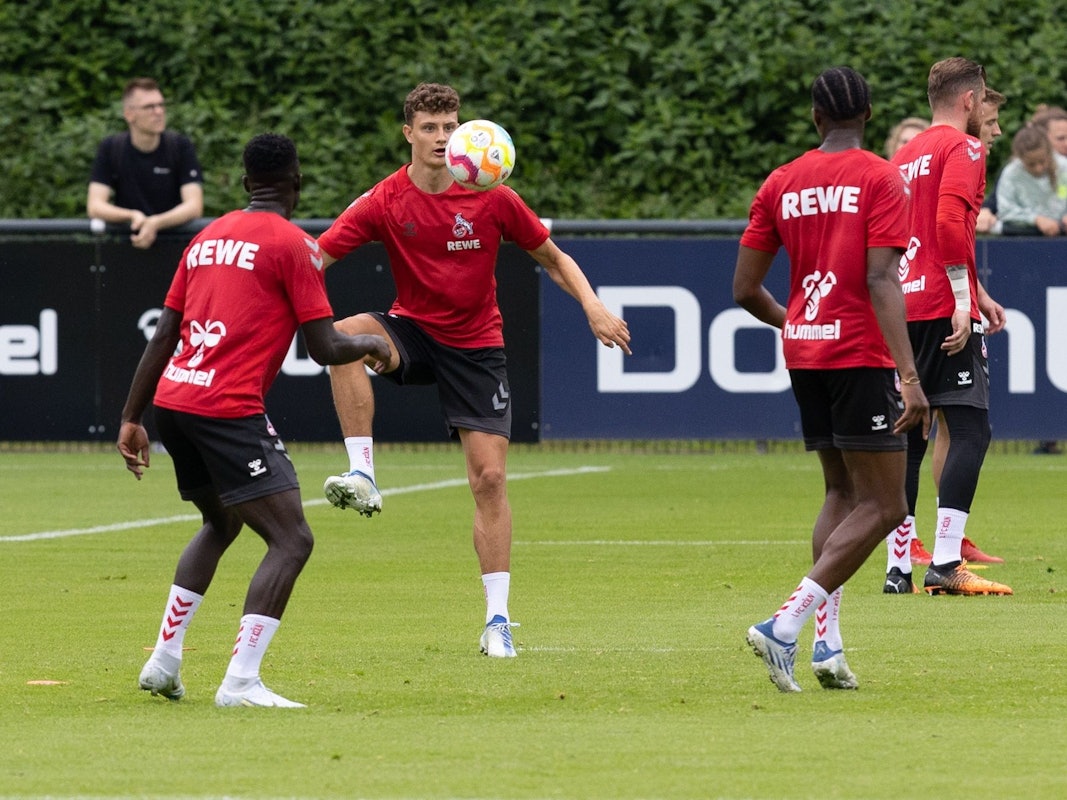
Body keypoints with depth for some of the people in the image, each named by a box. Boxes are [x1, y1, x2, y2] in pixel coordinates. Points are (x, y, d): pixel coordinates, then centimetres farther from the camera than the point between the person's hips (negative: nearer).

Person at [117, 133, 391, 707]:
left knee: (220, 524, 29)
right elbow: (325, 348, -6)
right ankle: (241, 682, -19)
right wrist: (371, 345, 15)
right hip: (230, 409, -8)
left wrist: (131, 419, 21)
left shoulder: (208, 239, 18)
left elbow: (163, 337, 18)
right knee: (292, 540, -8)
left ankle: (164, 662, 29)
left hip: (172, 400, 8)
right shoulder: (293, 244, -2)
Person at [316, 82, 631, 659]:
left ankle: (497, 621, -1)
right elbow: (314, 258, -14)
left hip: (476, 346, 0)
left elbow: (553, 258, 2)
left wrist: (593, 307, -14)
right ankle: (362, 476, -31)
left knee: (490, 477, -8)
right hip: (412, 331, 0)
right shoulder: (384, 203, -10)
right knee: (345, 336, -34)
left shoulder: (492, 198, -9)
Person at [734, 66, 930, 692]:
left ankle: (828, 640, 6)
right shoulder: (881, 180, -7)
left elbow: (745, 289, 9)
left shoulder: (781, 184, 8)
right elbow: (882, 281, -17)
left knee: (842, 492, 18)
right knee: (882, 505, -4)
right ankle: (788, 622, -20)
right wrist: (909, 376, -21)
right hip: (861, 354, -6)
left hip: (804, 356, 6)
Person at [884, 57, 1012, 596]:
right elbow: (951, 224, -17)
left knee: (907, 439, 9)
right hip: (943, 307, -8)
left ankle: (898, 569, 7)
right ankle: (945, 563, -18)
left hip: (901, 308, 8)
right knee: (969, 430, -9)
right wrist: (964, 301, -17)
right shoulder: (963, 148, -4)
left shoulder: (905, 154, 21)